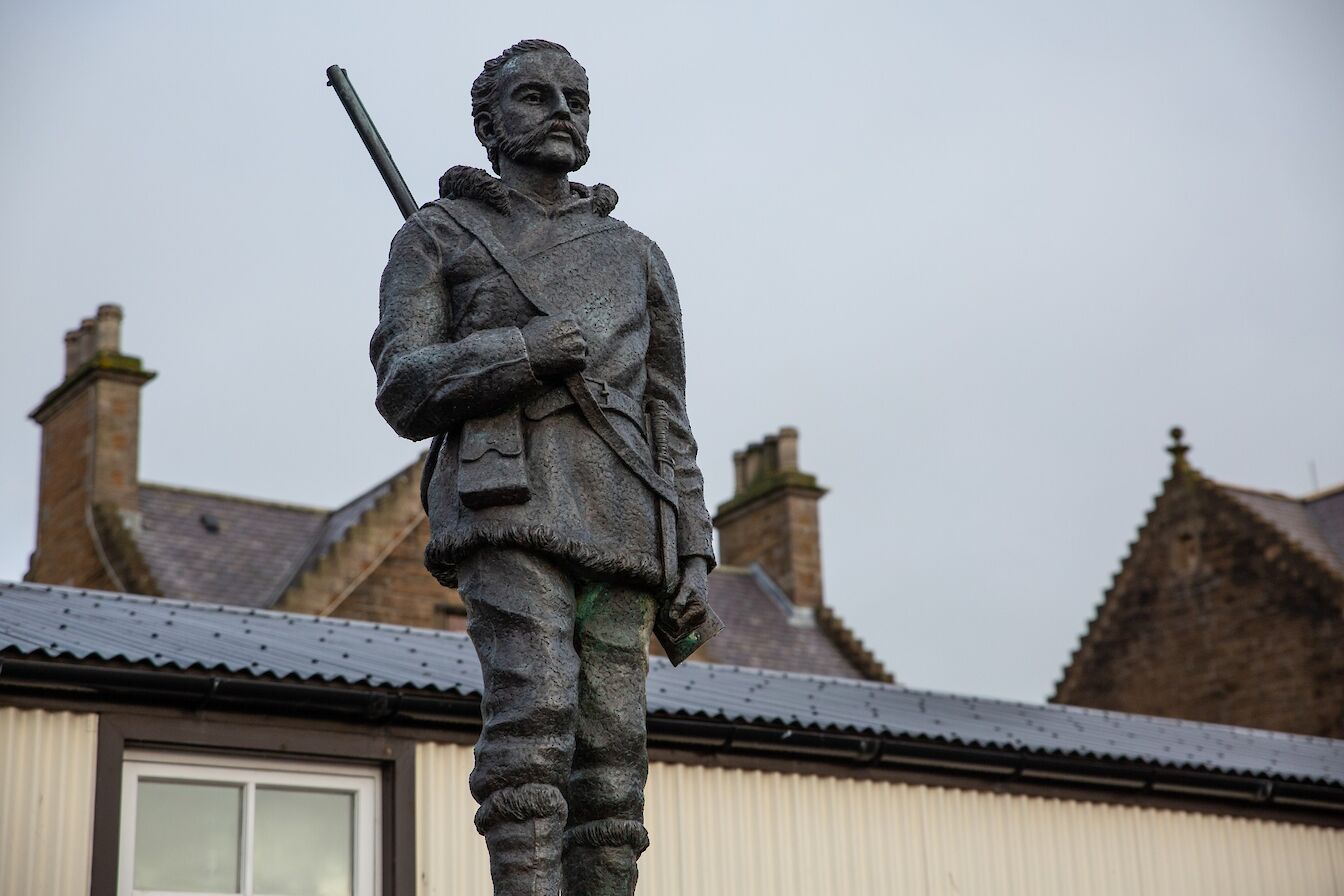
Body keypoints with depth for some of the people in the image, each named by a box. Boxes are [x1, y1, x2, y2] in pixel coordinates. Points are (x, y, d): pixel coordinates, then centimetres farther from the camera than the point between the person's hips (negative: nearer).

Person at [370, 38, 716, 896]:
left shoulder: (635, 255, 25)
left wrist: (693, 559, 8)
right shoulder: (435, 237, 16)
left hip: (616, 525, 4)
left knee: (610, 757, -4)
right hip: (507, 503, -3)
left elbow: (668, 425, 20)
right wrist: (527, 351, -13)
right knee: (534, 714, -23)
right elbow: (405, 390, 3)